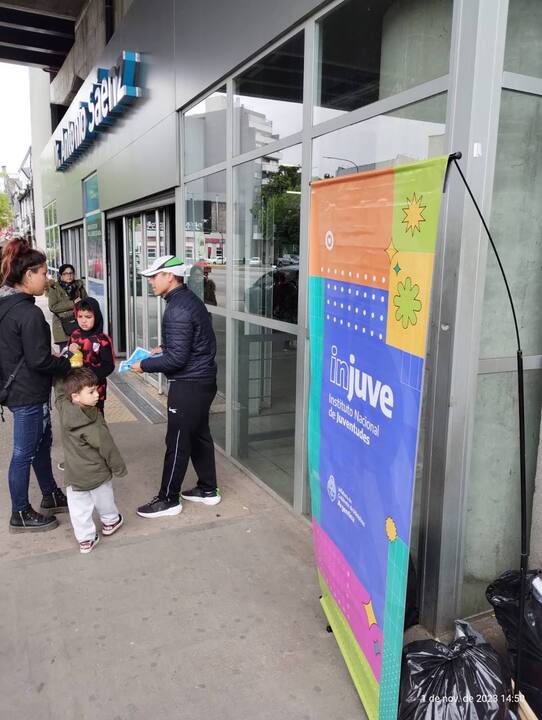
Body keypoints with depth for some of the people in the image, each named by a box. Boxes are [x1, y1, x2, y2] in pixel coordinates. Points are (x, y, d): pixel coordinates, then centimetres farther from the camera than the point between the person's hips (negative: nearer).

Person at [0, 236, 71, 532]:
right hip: (29, 395, -10)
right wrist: (69, 363, -8)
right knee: (24, 453, 4)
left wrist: (61, 359, 13)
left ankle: (51, 497, 37)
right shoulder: (29, 313, -23)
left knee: (42, 442, 22)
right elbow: (39, 361, -24)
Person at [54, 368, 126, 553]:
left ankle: (85, 539, 22)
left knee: (79, 508, 13)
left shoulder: (63, 407, -15)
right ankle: (110, 521, 44)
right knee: (103, 499, 22)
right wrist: (119, 468, -6)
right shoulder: (94, 421, -27)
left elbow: (59, 387, 6)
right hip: (97, 473, -3)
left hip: (74, 474, 3)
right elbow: (107, 448, -18)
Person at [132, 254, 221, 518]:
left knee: (177, 442, 1)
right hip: (203, 380, 10)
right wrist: (163, 348, 14)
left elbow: (177, 358, -22)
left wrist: (144, 365, -11)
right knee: (199, 435, 18)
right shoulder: (190, 299, 11)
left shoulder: (177, 309, -21)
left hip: (188, 385, -10)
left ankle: (168, 499, 13)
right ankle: (208, 489, 29)